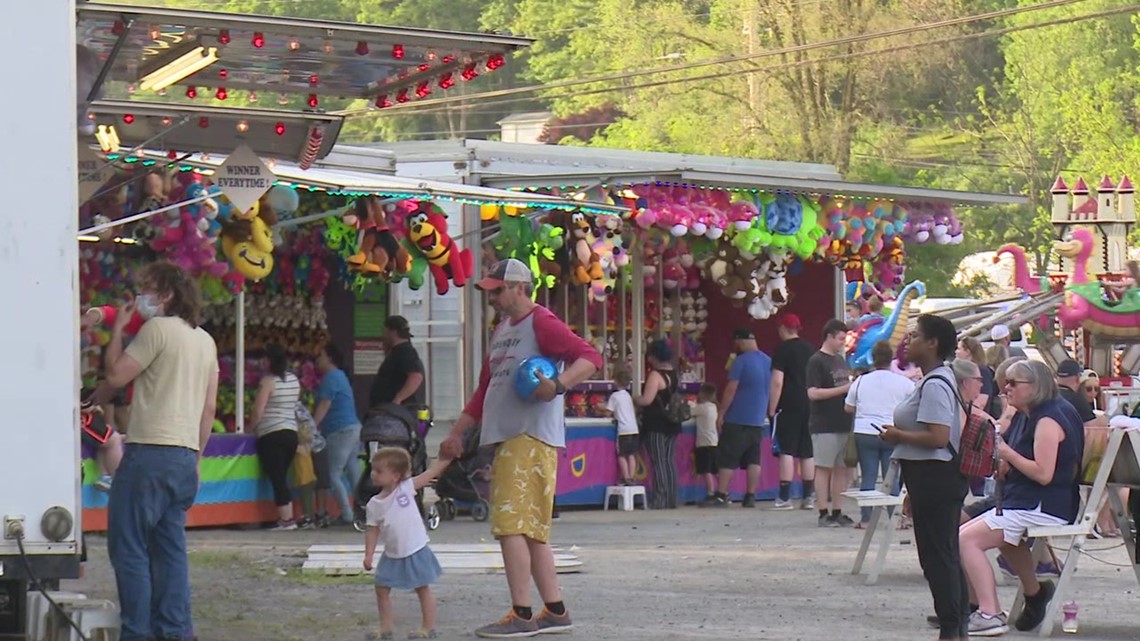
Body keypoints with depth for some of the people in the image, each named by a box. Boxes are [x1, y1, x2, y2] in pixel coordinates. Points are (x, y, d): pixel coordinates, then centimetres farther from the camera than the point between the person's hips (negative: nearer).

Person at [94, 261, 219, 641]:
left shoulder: (157, 328, -7)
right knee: (170, 546, 11)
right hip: (185, 454, 8)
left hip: (151, 451, -8)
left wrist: (117, 330, 4)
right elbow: (209, 407, 18)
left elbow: (116, 375, -8)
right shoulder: (205, 340, 17)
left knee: (127, 545, -4)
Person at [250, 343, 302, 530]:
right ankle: (288, 517, 11)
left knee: (277, 478, -4)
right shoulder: (294, 379, 9)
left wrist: (250, 427, 4)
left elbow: (258, 411, -12)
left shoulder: (268, 381, -10)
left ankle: (286, 519, -6)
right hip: (291, 432, 7)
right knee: (282, 477, 14)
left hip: (271, 435, -7)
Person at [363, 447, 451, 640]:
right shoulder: (374, 504, -1)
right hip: (392, 555, 4)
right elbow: (373, 530, 1)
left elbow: (431, 472, -10)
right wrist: (369, 555, -8)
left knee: (423, 589, 4)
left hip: (416, 551, -4)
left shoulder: (406, 487, -9)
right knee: (382, 588, 6)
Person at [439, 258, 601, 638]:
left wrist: (558, 385, -34)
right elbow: (484, 392, 27)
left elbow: (590, 358, -19)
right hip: (507, 439, 10)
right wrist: (456, 433, 23)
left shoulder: (541, 323, -7)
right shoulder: (502, 331, 21)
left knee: (511, 525, -13)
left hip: (531, 439, -10)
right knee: (532, 530, 10)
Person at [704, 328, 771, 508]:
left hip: (737, 419, -6)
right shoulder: (768, 361, 10)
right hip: (758, 420, 7)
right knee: (753, 459, 7)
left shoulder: (741, 361, -12)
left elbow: (731, 389, -14)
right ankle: (750, 496, 4)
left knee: (726, 459, -3)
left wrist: (721, 413, -9)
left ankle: (721, 496, -6)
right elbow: (771, 390, 17)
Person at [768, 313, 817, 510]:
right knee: (807, 452, 10)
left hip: (789, 405, -6)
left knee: (786, 450, -6)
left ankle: (784, 497, -10)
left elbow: (777, 382, -14)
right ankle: (809, 497, 10)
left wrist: (771, 410, -11)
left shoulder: (782, 350, -7)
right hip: (810, 405, 6)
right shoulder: (810, 349, 12)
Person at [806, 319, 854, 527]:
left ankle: (837, 512, 14)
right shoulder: (816, 361, -8)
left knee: (842, 469, 8)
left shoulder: (840, 360, 16)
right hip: (824, 426, -8)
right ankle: (823, 514, -1)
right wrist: (844, 389, -18)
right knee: (824, 468, -3)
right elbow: (813, 393, -16)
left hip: (843, 423, 8)